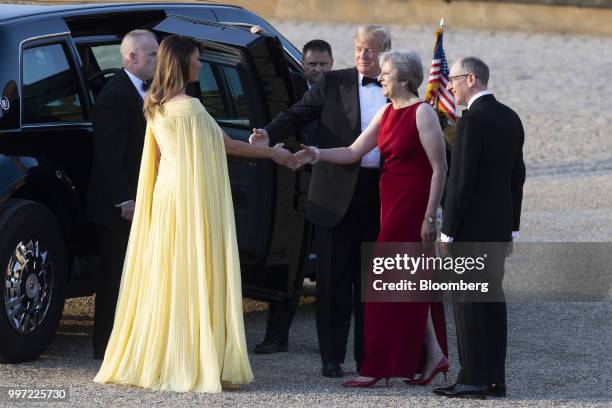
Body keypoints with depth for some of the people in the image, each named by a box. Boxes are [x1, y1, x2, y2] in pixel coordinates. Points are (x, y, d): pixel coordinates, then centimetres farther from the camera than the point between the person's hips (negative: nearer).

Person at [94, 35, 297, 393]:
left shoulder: (157, 108, 10)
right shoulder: (190, 108, -14)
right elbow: (225, 145, -5)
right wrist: (271, 152, 6)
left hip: (166, 195, 8)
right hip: (191, 198, -8)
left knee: (164, 278, 9)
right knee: (194, 279, -5)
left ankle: (154, 360, 11)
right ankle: (192, 362, -4)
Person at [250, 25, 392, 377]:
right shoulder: (333, 83, 3)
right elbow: (299, 115, -4)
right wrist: (270, 135, -22)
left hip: (379, 193, 2)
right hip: (338, 192, -2)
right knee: (334, 277, 2)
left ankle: (367, 356, 14)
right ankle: (332, 356, 8)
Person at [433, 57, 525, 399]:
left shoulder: (472, 121, -16)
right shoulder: (510, 118, 11)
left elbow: (461, 180, -18)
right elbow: (518, 176, 15)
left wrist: (447, 232, -14)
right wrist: (512, 226, 19)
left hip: (471, 227, -8)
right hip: (499, 227, 9)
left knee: (467, 303, -5)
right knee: (493, 301, 11)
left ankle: (473, 380, -6)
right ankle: (495, 378, 13)